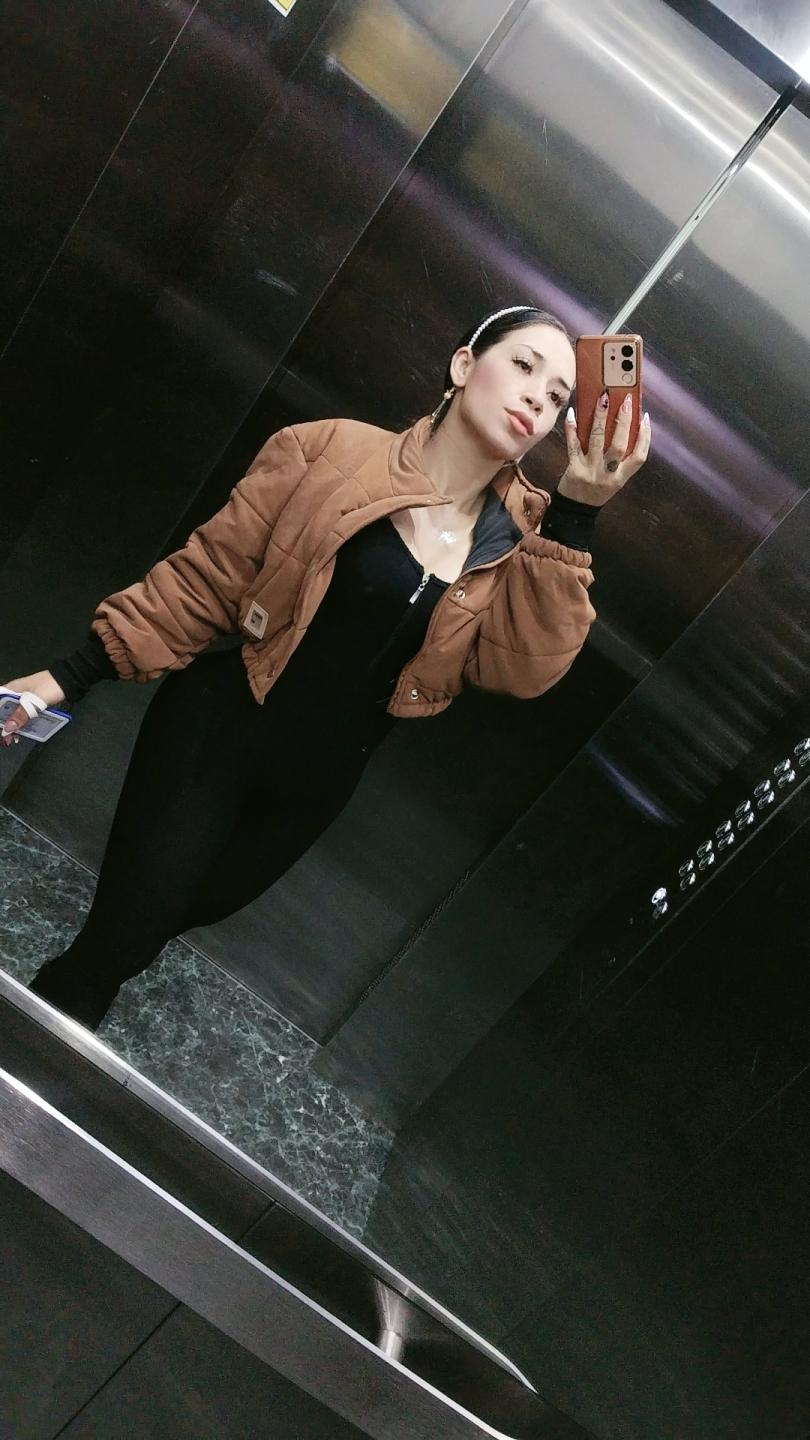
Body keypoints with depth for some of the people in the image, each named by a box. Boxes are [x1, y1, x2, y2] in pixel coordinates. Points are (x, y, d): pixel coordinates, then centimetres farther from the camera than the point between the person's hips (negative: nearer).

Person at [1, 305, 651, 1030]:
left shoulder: (517, 537, -3)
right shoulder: (332, 452, -12)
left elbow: (525, 668, -18)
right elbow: (207, 575, -8)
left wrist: (574, 514, -25)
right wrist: (72, 674, -9)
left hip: (318, 781, 4)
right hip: (216, 729, -3)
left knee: (191, 911, 21)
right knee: (122, 936, -2)